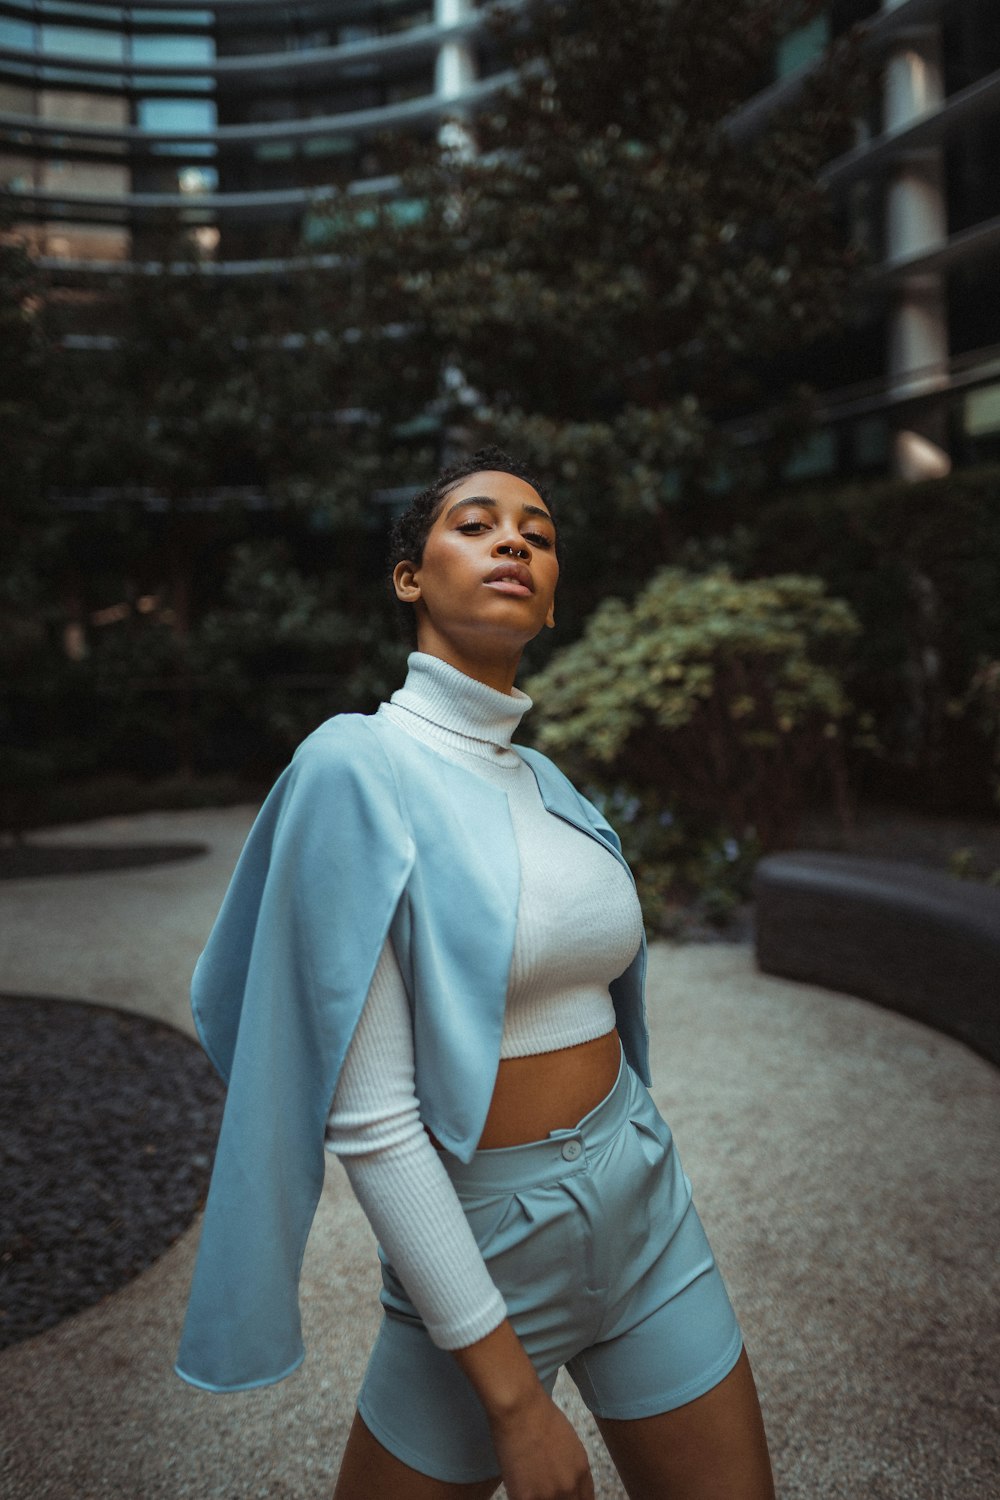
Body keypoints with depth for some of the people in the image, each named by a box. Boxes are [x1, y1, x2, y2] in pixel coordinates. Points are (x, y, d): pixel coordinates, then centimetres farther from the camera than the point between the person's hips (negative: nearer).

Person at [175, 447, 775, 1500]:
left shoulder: (547, 782, 4)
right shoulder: (357, 764, -18)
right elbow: (368, 1119, -20)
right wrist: (512, 1395, -17)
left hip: (647, 1213, 6)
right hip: (473, 1252, -5)